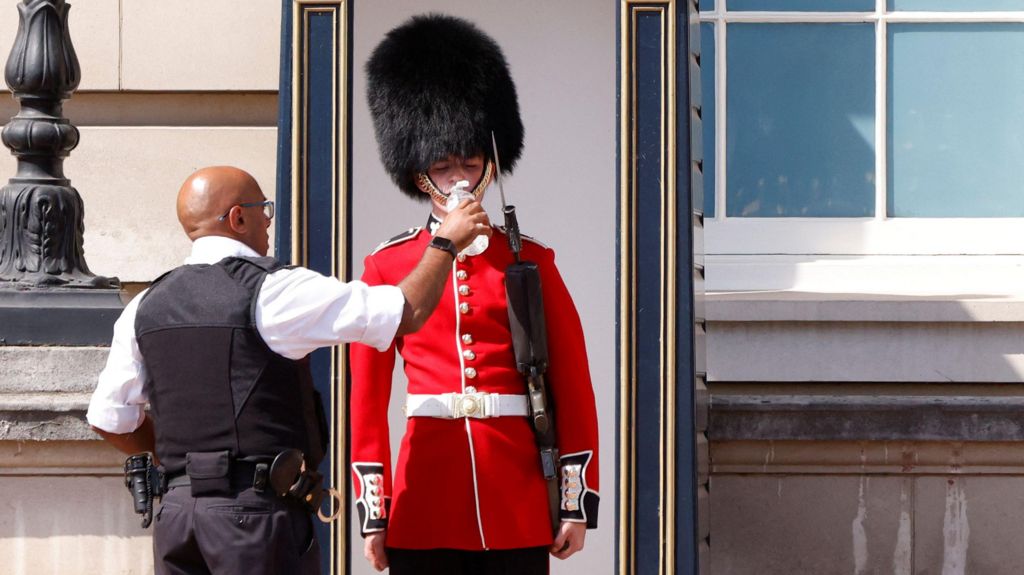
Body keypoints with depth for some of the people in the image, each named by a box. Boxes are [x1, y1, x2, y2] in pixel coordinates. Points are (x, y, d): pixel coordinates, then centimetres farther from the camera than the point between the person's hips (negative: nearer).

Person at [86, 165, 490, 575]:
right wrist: (446, 244, 9)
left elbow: (109, 420, 14)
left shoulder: (146, 307, 10)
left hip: (176, 510, 6)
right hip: (258, 510, -6)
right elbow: (407, 312, -7)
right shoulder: (271, 291, -8)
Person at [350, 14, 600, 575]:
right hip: (423, 507, 0)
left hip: (519, 505, 0)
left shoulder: (530, 262, 6)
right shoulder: (387, 266, 6)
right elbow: (367, 398, 6)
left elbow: (573, 387, 6)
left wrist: (577, 503, 1)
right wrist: (372, 510, 1)